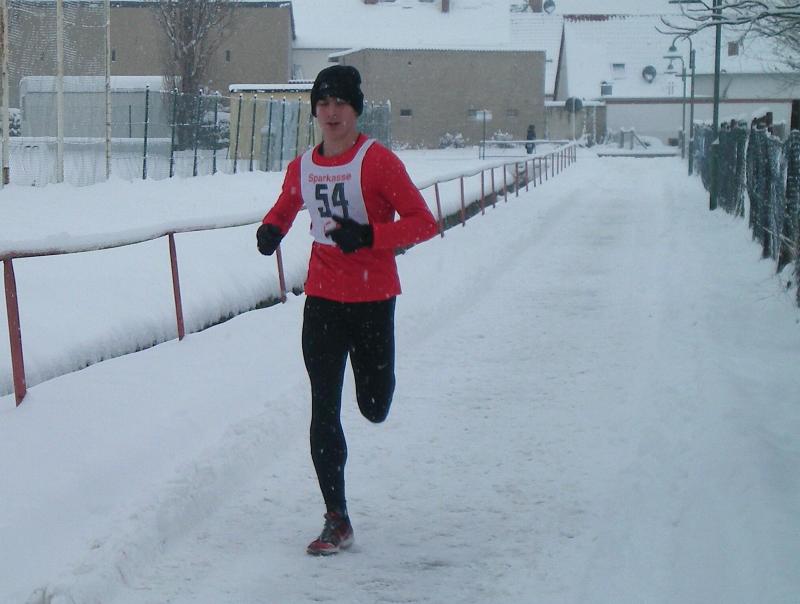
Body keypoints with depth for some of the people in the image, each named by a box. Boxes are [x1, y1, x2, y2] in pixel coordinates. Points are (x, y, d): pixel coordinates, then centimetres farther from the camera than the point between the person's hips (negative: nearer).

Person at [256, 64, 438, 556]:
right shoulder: (302, 167, 4)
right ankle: (337, 521, 7)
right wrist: (271, 229, 1)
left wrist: (370, 236, -26)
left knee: (374, 408, 7)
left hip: (372, 299, -3)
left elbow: (424, 222, -13)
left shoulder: (378, 161, -11)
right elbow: (286, 206, 24)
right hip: (322, 299, 4)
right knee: (324, 410, -1)